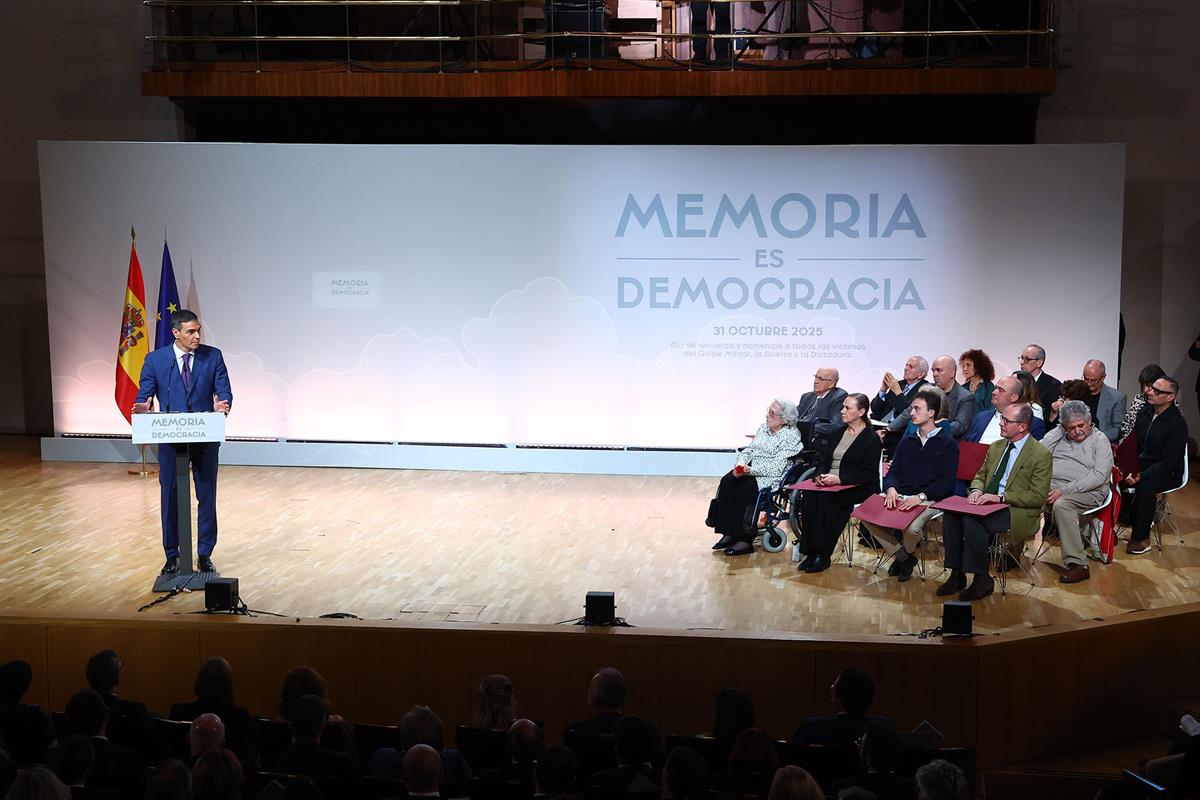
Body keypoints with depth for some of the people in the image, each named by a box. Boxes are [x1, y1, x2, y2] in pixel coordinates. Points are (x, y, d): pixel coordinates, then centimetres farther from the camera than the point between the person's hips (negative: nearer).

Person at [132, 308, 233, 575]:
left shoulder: (213, 356, 0)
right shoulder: (155, 360, -1)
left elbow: (224, 391, -3)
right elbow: (144, 395, -2)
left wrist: (222, 406, -26)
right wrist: (142, 407, -25)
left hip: (205, 438, 0)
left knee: (207, 497, 7)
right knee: (170, 498, 7)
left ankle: (205, 555, 19)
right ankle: (172, 556, 20)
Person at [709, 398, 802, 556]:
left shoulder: (791, 436, -9)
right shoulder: (763, 427, 14)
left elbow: (776, 468, -17)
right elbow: (748, 450, 15)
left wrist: (750, 470, -24)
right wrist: (740, 465, -7)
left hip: (772, 477, -7)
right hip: (749, 468, 7)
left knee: (744, 490, -30)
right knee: (726, 482, -20)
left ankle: (745, 540, -20)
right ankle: (728, 534, -19)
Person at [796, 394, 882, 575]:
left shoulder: (872, 440, -2)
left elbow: (868, 473, -10)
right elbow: (822, 459, 19)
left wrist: (839, 479, -21)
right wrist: (820, 474, -6)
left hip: (856, 489, -6)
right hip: (828, 484, 6)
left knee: (825, 499, -34)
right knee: (808, 497, -26)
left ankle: (823, 555, -27)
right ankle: (811, 551, -24)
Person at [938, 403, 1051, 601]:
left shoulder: (1041, 454, -5)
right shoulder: (996, 447, 17)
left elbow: (1038, 497, -11)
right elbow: (980, 475, 25)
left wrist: (1001, 497, -19)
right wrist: (976, 490, -1)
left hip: (1016, 511, -7)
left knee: (971, 519, -33)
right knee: (950, 514, -22)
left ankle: (982, 579, -20)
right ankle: (956, 574, -16)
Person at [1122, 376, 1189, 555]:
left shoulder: (1177, 424, -17)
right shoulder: (1144, 413, 5)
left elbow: (1168, 462, -21)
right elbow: (1133, 443, 13)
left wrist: (1141, 476, -30)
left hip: (1168, 473, -7)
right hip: (1141, 464, 7)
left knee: (1145, 487, -35)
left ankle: (1141, 538, -20)